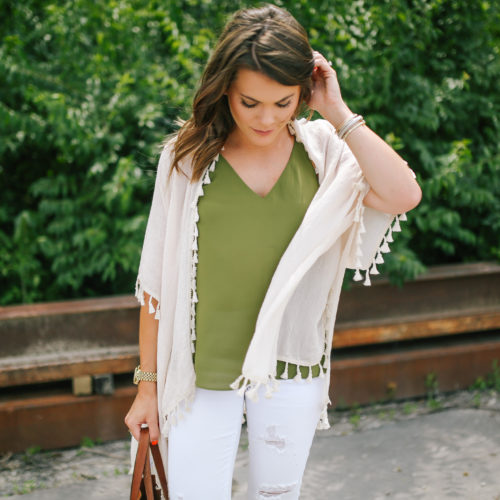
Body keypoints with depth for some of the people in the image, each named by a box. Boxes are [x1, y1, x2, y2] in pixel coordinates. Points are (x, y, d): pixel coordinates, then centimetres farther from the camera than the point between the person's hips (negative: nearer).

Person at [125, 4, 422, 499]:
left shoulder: (323, 151, -4)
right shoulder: (188, 156, -7)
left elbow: (403, 195, -22)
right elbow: (158, 279, -2)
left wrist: (337, 113, -18)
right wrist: (148, 383, 1)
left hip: (290, 369, 2)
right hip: (202, 375, -1)